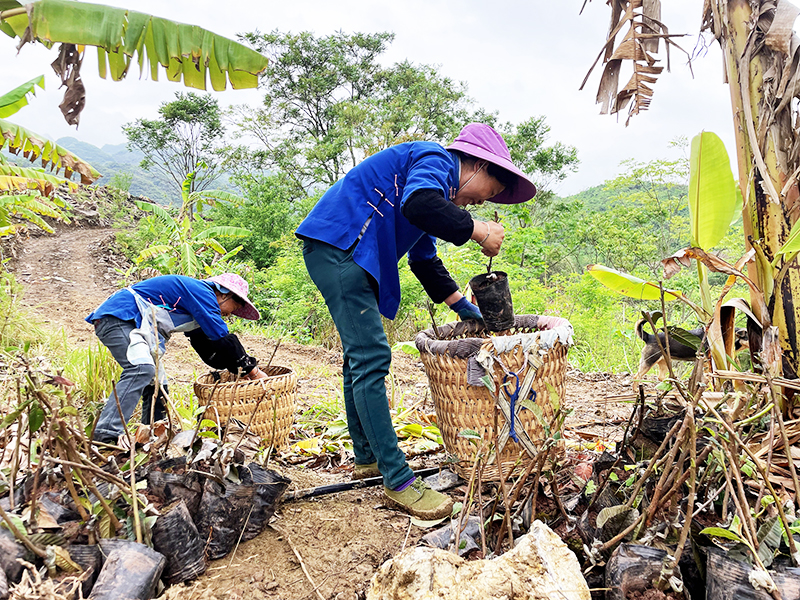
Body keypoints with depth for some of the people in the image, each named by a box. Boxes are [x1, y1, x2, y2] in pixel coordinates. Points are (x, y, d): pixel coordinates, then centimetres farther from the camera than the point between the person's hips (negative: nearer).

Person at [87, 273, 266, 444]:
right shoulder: (201, 291, -12)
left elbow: (207, 347, 21)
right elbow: (221, 338, -17)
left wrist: (242, 369, 15)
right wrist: (251, 369, -10)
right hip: (118, 318, -11)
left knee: (157, 382, 9)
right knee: (141, 369, -29)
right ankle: (108, 434, -35)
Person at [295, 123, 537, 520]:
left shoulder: (437, 188, 25)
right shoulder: (436, 159, -5)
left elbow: (425, 261, 29)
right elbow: (418, 204, -29)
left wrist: (462, 306, 28)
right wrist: (476, 230, -18)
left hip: (342, 254, 11)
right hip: (337, 244, -11)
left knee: (360, 356, 16)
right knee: (371, 358, -13)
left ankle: (367, 458, 29)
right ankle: (398, 483, -8)